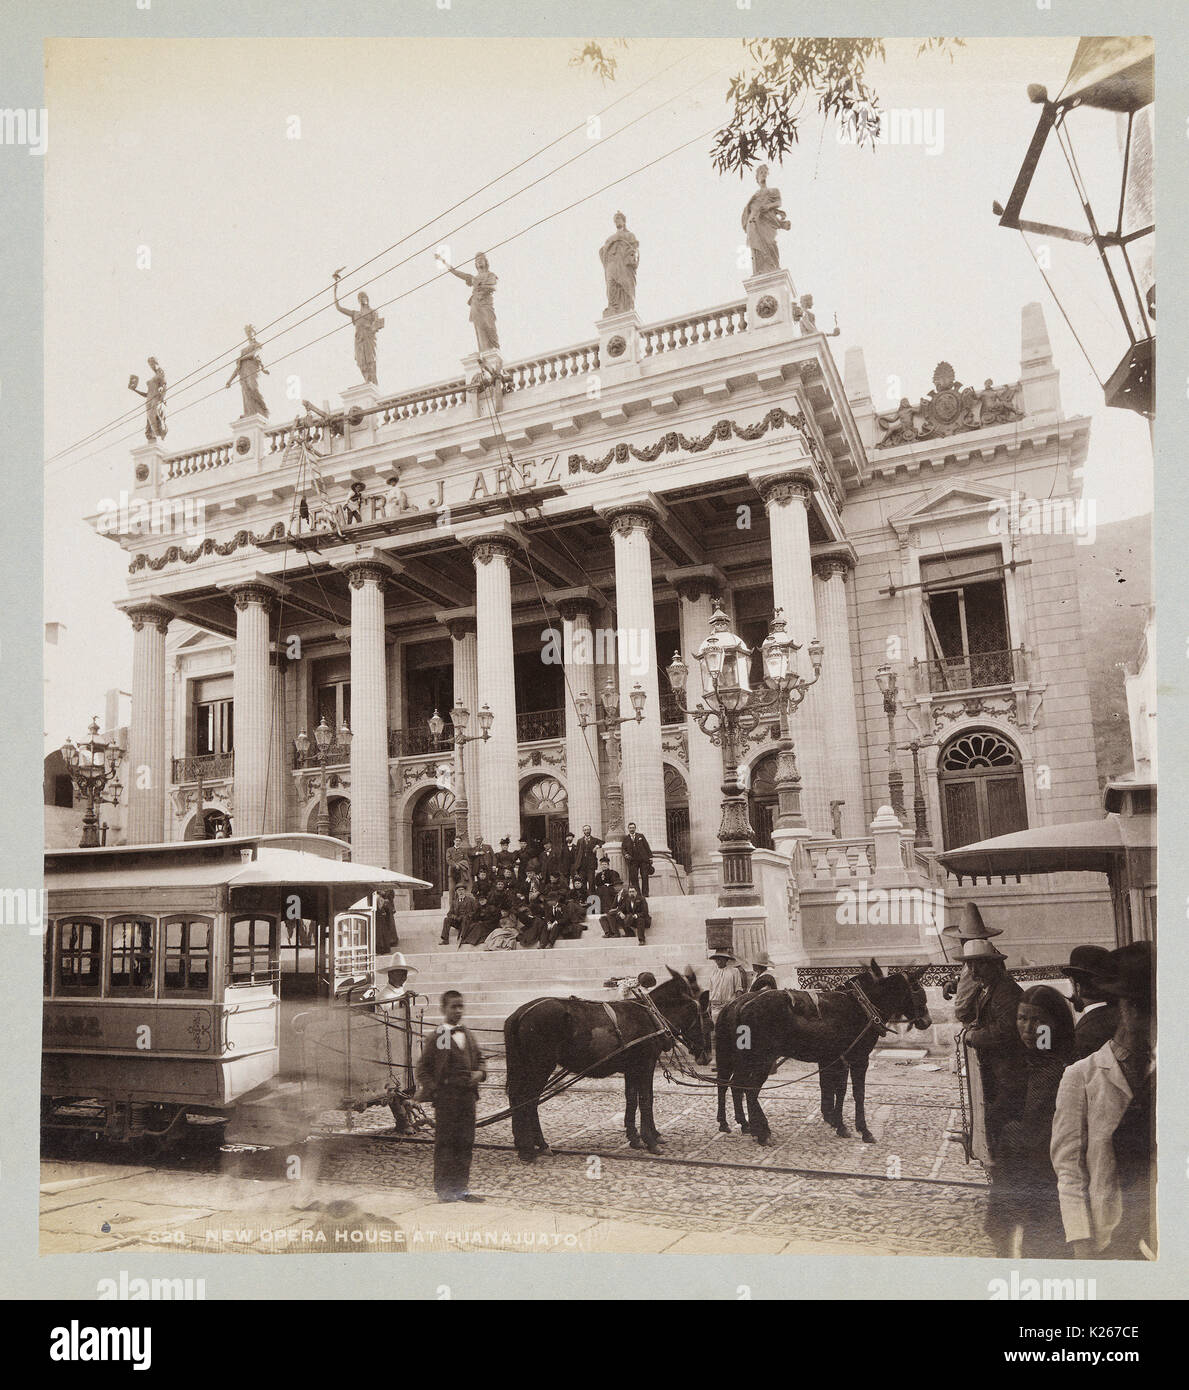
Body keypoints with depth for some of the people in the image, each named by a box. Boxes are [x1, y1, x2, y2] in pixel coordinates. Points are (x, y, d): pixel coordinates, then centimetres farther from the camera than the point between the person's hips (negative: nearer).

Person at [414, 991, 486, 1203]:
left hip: (467, 1095, 6)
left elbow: (478, 1057, 22)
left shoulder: (467, 1033, 12)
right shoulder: (437, 1036, -5)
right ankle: (444, 1188, 10)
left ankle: (461, 1187, 18)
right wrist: (431, 1090, -11)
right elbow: (423, 1067, -2)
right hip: (447, 1096, -6)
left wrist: (480, 1072, 2)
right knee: (445, 1142, 0)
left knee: (465, 1143, 9)